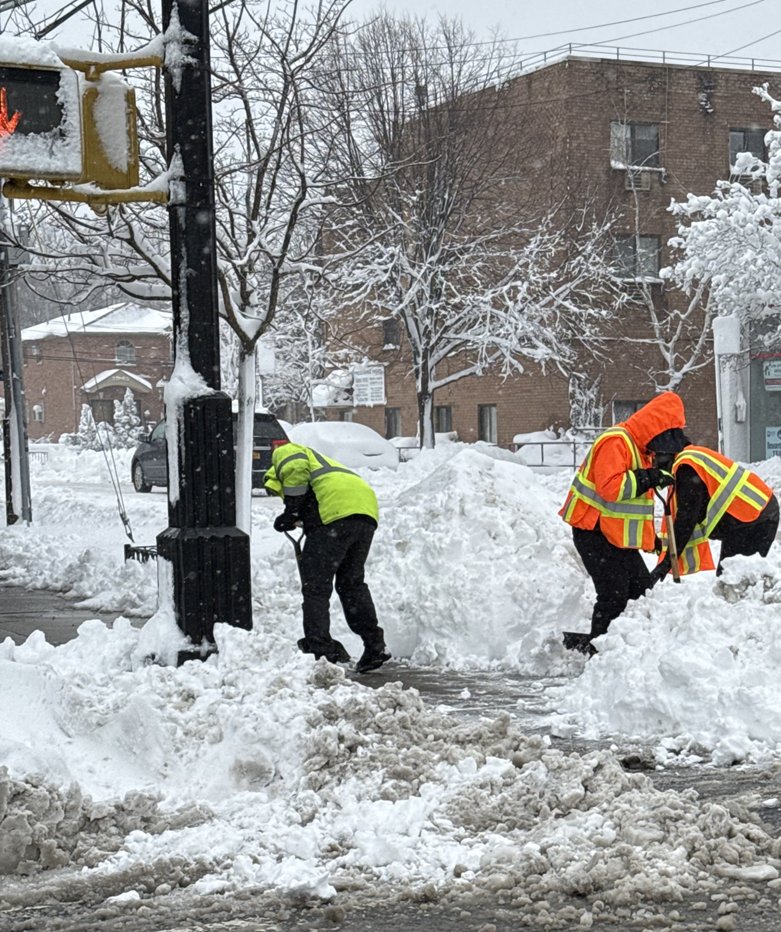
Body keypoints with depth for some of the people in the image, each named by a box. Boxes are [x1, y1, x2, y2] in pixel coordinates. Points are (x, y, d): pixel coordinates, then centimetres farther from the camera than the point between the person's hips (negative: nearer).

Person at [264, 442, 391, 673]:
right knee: (352, 583, 19)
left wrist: (291, 511, -2)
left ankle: (318, 648, -1)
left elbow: (296, 467, -8)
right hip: (367, 509, 8)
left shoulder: (284, 453, 18)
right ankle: (375, 645, 17)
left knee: (315, 584, 0)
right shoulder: (321, 464, 40)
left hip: (338, 510, -8)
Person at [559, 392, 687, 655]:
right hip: (594, 533, -10)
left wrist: (651, 539, 23)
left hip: (618, 537, 10)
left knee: (642, 589, 7)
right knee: (614, 595, -13)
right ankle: (597, 648, -4)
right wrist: (650, 478, -27)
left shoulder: (639, 447, 18)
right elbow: (610, 487, -30)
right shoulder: (615, 442, -17)